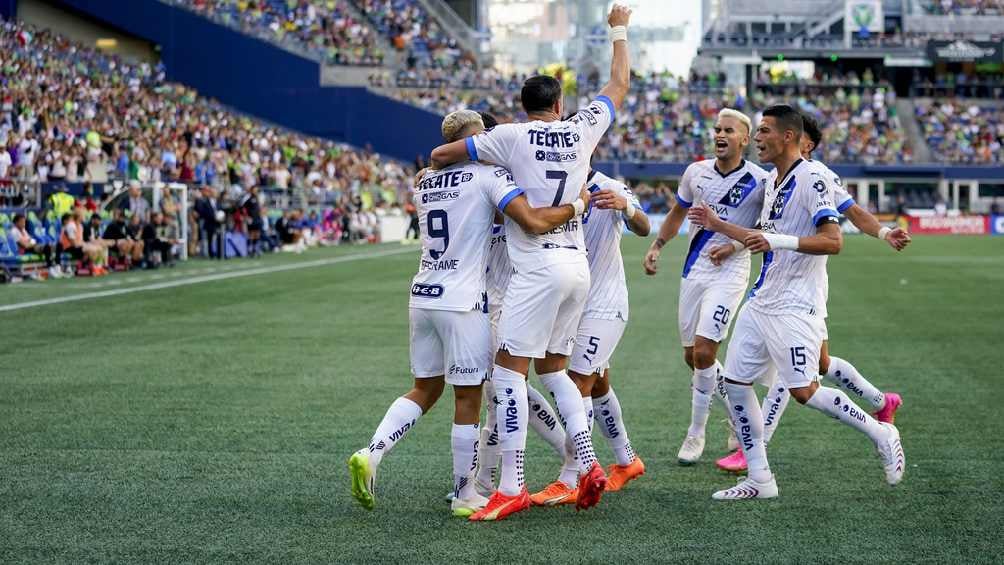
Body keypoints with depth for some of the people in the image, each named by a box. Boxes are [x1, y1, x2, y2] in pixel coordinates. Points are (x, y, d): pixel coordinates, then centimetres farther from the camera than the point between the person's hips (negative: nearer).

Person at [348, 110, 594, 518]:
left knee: (424, 390, 18)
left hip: (423, 298, 6)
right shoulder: (488, 174, -8)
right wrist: (576, 205, -4)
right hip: (463, 301, -6)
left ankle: (370, 454, 2)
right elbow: (533, 222, -18)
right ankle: (464, 495, 10)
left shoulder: (424, 183, 12)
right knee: (468, 398, 3)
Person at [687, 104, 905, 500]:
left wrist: (777, 241, -30)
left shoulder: (811, 178, -14)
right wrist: (718, 226, 25)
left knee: (804, 391, -13)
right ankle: (759, 479, 12)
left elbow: (833, 241, -23)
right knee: (735, 383, 4)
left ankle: (881, 434, 8)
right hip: (762, 301, 9)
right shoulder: (772, 180, 14)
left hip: (795, 305, -9)